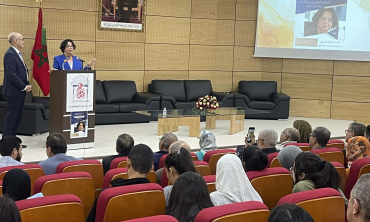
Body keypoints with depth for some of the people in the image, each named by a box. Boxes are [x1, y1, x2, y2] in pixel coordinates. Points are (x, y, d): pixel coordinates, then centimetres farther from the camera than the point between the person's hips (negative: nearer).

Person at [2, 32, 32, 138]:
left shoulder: (17, 53, 15)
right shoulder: (10, 54, -16)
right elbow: (11, 75, -21)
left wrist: (28, 84, 4)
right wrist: (24, 87, -16)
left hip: (20, 91, 10)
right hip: (14, 91, -10)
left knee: (17, 117, 11)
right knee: (11, 116, -5)